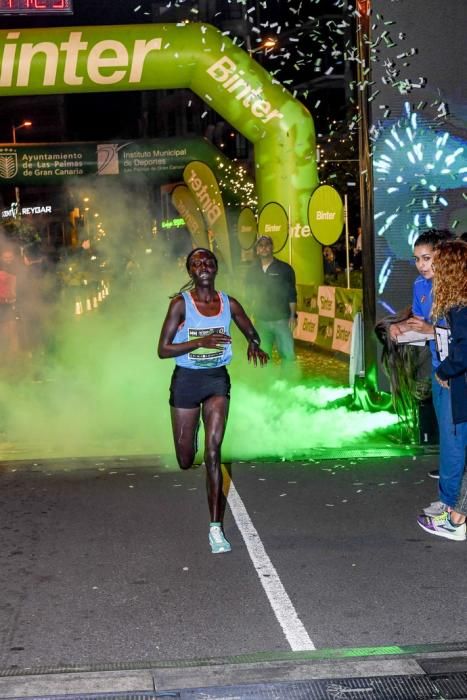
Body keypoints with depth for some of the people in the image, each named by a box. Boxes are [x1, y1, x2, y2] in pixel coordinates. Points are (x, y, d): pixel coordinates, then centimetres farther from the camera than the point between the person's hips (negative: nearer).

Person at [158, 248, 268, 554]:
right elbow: (163, 350, -13)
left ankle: (216, 527, -8)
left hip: (217, 379, 1)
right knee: (185, 461, 9)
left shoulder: (229, 304, -1)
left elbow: (251, 332, 15)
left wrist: (255, 345, -10)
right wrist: (201, 342, -25)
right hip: (186, 380, -1)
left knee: (213, 452, -11)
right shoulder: (180, 304, -10)